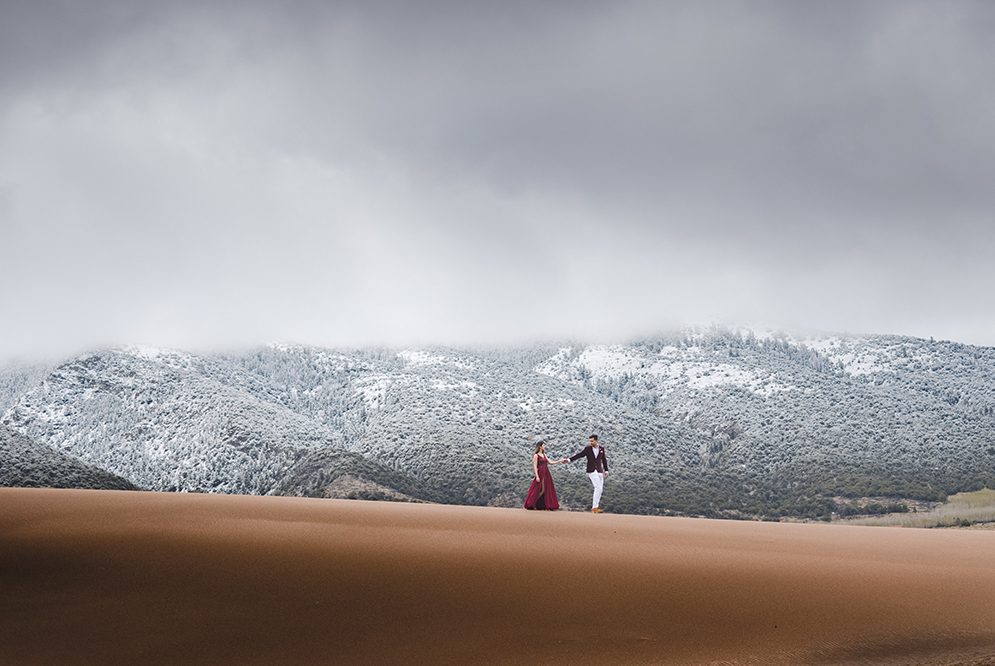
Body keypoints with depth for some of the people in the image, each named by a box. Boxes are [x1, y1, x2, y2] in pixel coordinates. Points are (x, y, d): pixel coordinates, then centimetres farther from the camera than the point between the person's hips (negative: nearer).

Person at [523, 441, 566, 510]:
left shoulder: (544, 455, 16)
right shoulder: (536, 455, -6)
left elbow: (550, 462, 17)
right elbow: (535, 466, -11)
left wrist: (560, 461, 13)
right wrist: (537, 476, -18)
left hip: (546, 475, 8)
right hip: (540, 474, -8)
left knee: (548, 490, 4)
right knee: (538, 489, -8)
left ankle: (548, 506, 7)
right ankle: (530, 505, 1)